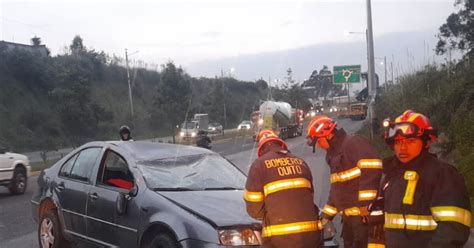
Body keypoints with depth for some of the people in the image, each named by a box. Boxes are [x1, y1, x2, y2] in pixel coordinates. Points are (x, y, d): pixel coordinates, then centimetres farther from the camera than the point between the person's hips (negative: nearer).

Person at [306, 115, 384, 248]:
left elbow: (371, 171, -23)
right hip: (350, 218, 10)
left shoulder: (354, 143, -10)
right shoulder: (335, 154, 20)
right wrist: (327, 216, 24)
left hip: (366, 216, -10)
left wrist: (367, 204, -26)